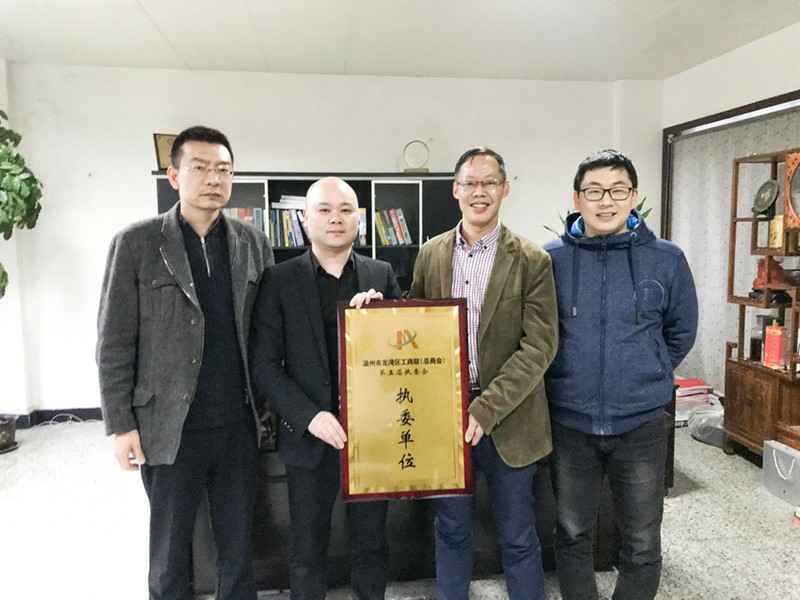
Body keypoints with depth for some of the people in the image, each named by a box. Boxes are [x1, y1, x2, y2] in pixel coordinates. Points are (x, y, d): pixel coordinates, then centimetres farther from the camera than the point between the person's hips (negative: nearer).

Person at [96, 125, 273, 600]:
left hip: (239, 425, 3)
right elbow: (114, 343, -5)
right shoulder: (136, 243, -5)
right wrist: (121, 425, -6)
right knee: (170, 549, 15)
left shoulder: (253, 243, 3)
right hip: (170, 428, -2)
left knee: (239, 545, 15)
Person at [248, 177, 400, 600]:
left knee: (371, 546, 18)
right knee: (308, 549, 15)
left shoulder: (381, 276, 3)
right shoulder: (280, 280, -3)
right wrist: (309, 416, -16)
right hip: (310, 437, -1)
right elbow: (263, 365, -5)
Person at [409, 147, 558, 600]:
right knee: (451, 530, 19)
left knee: (518, 538, 13)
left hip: (507, 419, -2)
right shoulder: (431, 254, 4)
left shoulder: (532, 260, -7)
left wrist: (486, 410, -19)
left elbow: (540, 346, -12)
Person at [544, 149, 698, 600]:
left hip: (641, 423, 0)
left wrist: (647, 379, 7)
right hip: (570, 422, 0)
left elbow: (681, 333, 9)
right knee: (572, 534, 17)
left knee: (642, 542, 15)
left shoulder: (667, 260, -4)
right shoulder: (550, 258, -6)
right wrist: (571, 378, 4)